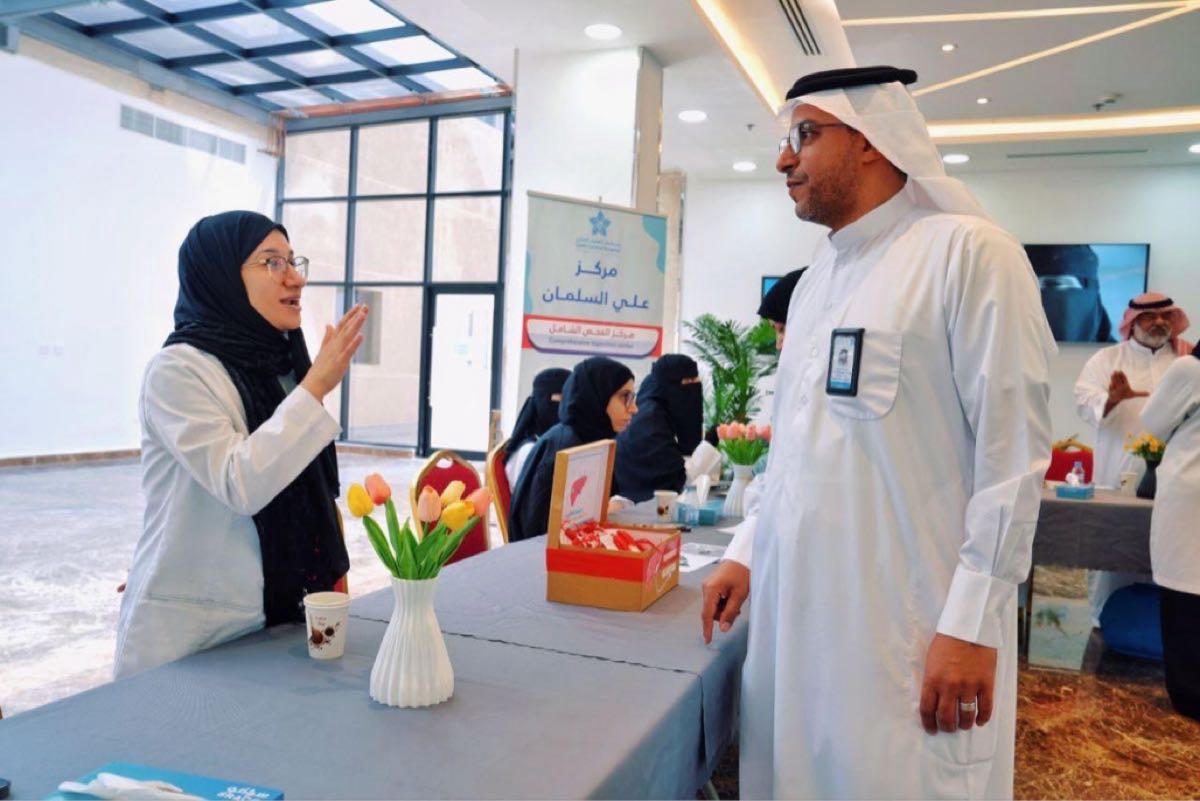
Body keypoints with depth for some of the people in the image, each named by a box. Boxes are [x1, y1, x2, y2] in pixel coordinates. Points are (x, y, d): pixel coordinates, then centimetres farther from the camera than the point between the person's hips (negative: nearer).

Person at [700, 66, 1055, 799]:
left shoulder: (968, 253, -9)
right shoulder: (817, 277, 13)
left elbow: (1013, 454, -13)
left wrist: (972, 623, -15)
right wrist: (746, 553, 13)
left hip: (908, 623, -7)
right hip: (796, 607, 7)